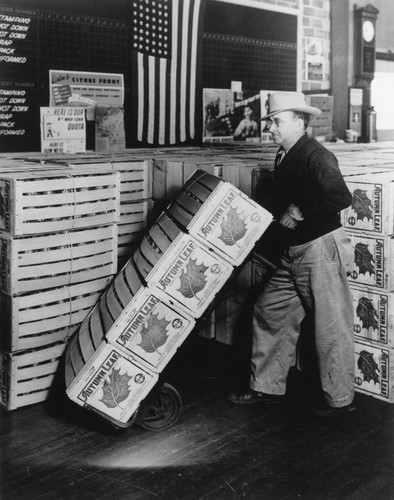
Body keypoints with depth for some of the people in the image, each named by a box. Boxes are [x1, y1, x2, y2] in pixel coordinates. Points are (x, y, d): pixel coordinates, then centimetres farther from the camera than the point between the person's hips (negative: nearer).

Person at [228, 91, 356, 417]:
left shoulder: (316, 156, -15)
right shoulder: (284, 158, 13)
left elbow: (341, 198, -29)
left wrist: (300, 211, -22)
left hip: (321, 250, -9)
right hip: (293, 254, 10)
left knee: (331, 327, 2)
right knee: (269, 314, 13)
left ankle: (340, 399, 18)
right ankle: (267, 388, 25)